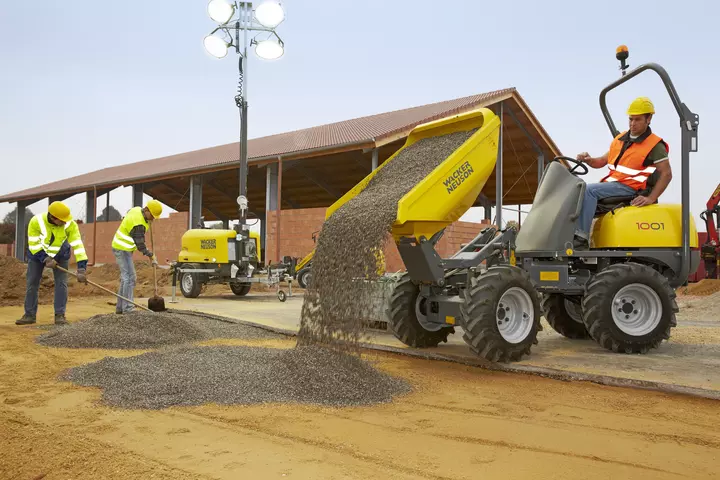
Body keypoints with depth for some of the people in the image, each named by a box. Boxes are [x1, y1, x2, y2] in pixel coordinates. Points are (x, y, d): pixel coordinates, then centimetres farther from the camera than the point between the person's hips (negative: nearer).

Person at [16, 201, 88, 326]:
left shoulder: (70, 224, -31)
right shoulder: (36, 221, -31)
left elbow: (78, 245, -33)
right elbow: (34, 244, -23)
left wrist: (81, 269, -39)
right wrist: (46, 259, -31)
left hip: (60, 255, 0)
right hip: (38, 254, 0)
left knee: (61, 283, -9)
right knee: (32, 283, 3)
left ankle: (60, 315, -3)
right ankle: (30, 315, 13)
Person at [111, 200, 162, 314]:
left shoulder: (136, 209, 0)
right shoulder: (138, 224, -27)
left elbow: (128, 212, 26)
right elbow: (140, 246, -22)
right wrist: (152, 256, -9)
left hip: (121, 248, 10)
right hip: (122, 250, -10)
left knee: (126, 277, 12)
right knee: (129, 277, -12)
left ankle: (120, 307, 17)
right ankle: (128, 308, -14)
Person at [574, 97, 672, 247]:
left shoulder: (655, 145, -3)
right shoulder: (620, 139, 18)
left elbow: (666, 174, -6)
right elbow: (602, 161, 23)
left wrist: (651, 198, -17)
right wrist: (588, 160, -1)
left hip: (628, 188, -7)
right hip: (610, 183, 8)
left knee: (589, 190, -29)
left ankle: (581, 236, -34)